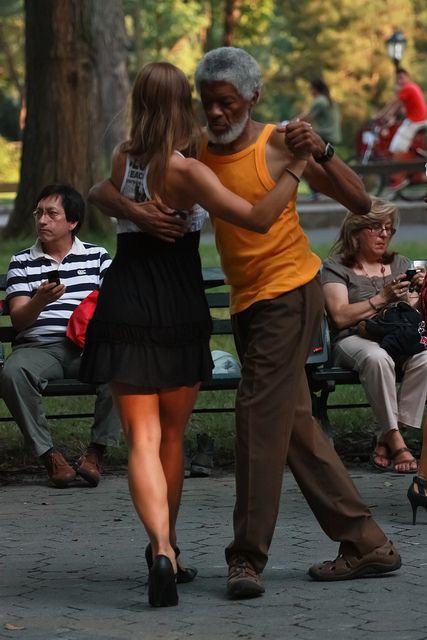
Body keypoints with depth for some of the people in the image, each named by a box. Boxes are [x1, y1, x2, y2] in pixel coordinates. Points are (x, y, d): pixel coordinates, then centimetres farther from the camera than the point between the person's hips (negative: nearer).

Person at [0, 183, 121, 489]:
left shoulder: (97, 256, 17)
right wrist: (40, 300, -19)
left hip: (88, 348, 0)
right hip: (38, 346, 0)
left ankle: (97, 452, -22)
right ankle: (48, 453, -24)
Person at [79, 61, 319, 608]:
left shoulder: (123, 158, 4)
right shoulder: (185, 172, -13)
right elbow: (258, 218, -20)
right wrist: (295, 167, -11)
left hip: (124, 310, 3)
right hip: (179, 312, -3)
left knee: (142, 439, -3)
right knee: (171, 436, 16)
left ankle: (161, 551, -23)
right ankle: (167, 550, 28)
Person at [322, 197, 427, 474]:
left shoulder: (400, 264, 22)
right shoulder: (336, 267, 8)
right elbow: (340, 316, -7)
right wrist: (382, 298, -12)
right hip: (355, 339, -3)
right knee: (378, 358, -40)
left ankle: (386, 441, -30)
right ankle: (396, 442, -35)